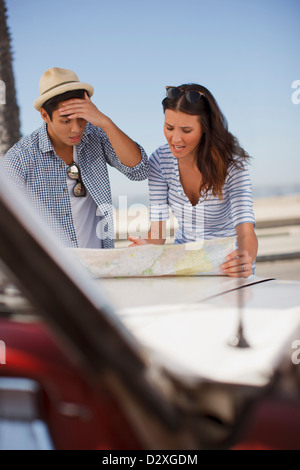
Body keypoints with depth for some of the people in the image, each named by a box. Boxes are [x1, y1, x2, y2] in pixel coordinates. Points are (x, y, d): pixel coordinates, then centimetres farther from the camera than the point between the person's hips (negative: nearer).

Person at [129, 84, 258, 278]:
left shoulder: (232, 163, -17)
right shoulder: (159, 161, -8)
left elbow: (246, 232, -25)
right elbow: (158, 224, -8)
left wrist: (245, 259, -47)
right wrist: (147, 246, -30)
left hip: (228, 264, -1)